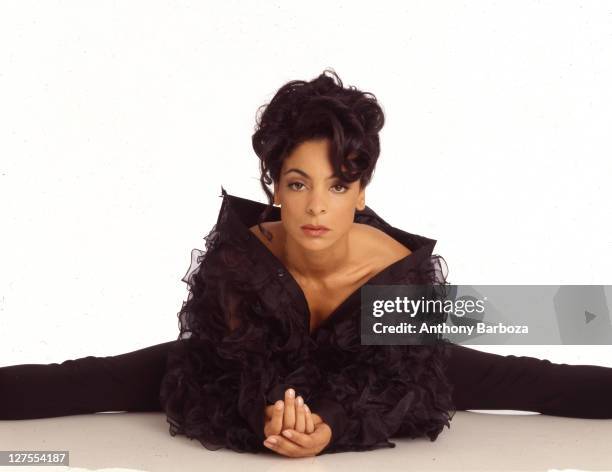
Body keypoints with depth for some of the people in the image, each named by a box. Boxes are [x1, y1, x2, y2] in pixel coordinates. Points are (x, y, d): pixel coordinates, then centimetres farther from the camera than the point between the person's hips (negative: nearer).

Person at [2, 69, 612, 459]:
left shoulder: (403, 269, -33)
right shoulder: (237, 259, -34)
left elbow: (395, 385, -29)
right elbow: (230, 371, -29)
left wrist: (331, 430, -50)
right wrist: (269, 416, -52)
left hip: (360, 368, 1)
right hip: (253, 367, 0)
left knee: (524, 382, -4)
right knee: (96, 380, -12)